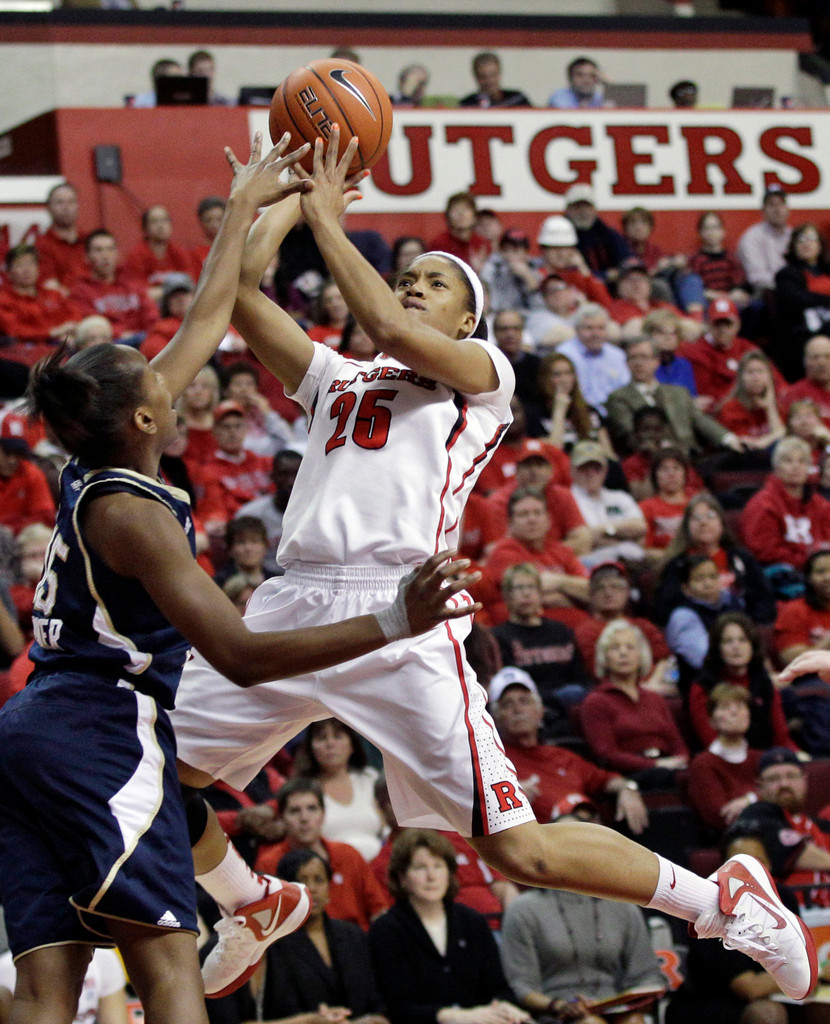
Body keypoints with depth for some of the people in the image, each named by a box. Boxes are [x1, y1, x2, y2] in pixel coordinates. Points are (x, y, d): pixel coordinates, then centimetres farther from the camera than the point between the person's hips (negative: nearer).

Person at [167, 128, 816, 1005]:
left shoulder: (482, 373, 11)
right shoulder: (333, 380, 27)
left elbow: (390, 331, -7)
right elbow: (240, 290, 18)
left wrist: (326, 220, 2)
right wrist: (292, 185, 22)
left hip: (398, 615, -6)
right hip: (295, 602, 6)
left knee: (517, 849, -10)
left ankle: (720, 900, 9)